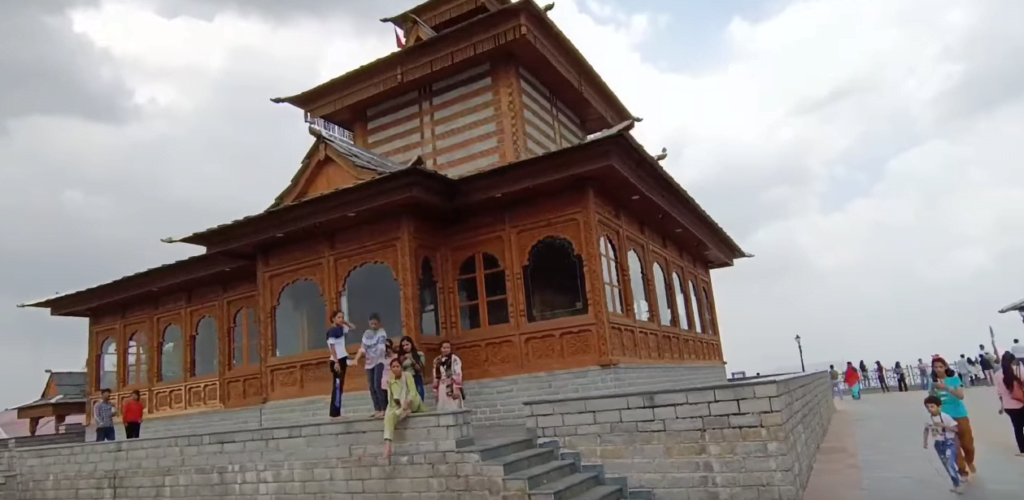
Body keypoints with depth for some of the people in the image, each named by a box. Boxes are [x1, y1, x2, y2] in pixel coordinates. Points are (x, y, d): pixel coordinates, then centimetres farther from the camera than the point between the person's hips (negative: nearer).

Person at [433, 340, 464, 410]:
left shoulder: (454, 359, -5)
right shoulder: (436, 361, 11)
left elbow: (458, 375, -10)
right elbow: (435, 377, 15)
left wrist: (457, 389, -17)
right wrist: (435, 390, 13)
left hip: (452, 387, -5)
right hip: (442, 388, 5)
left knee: (454, 409, -7)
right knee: (442, 409, 3)